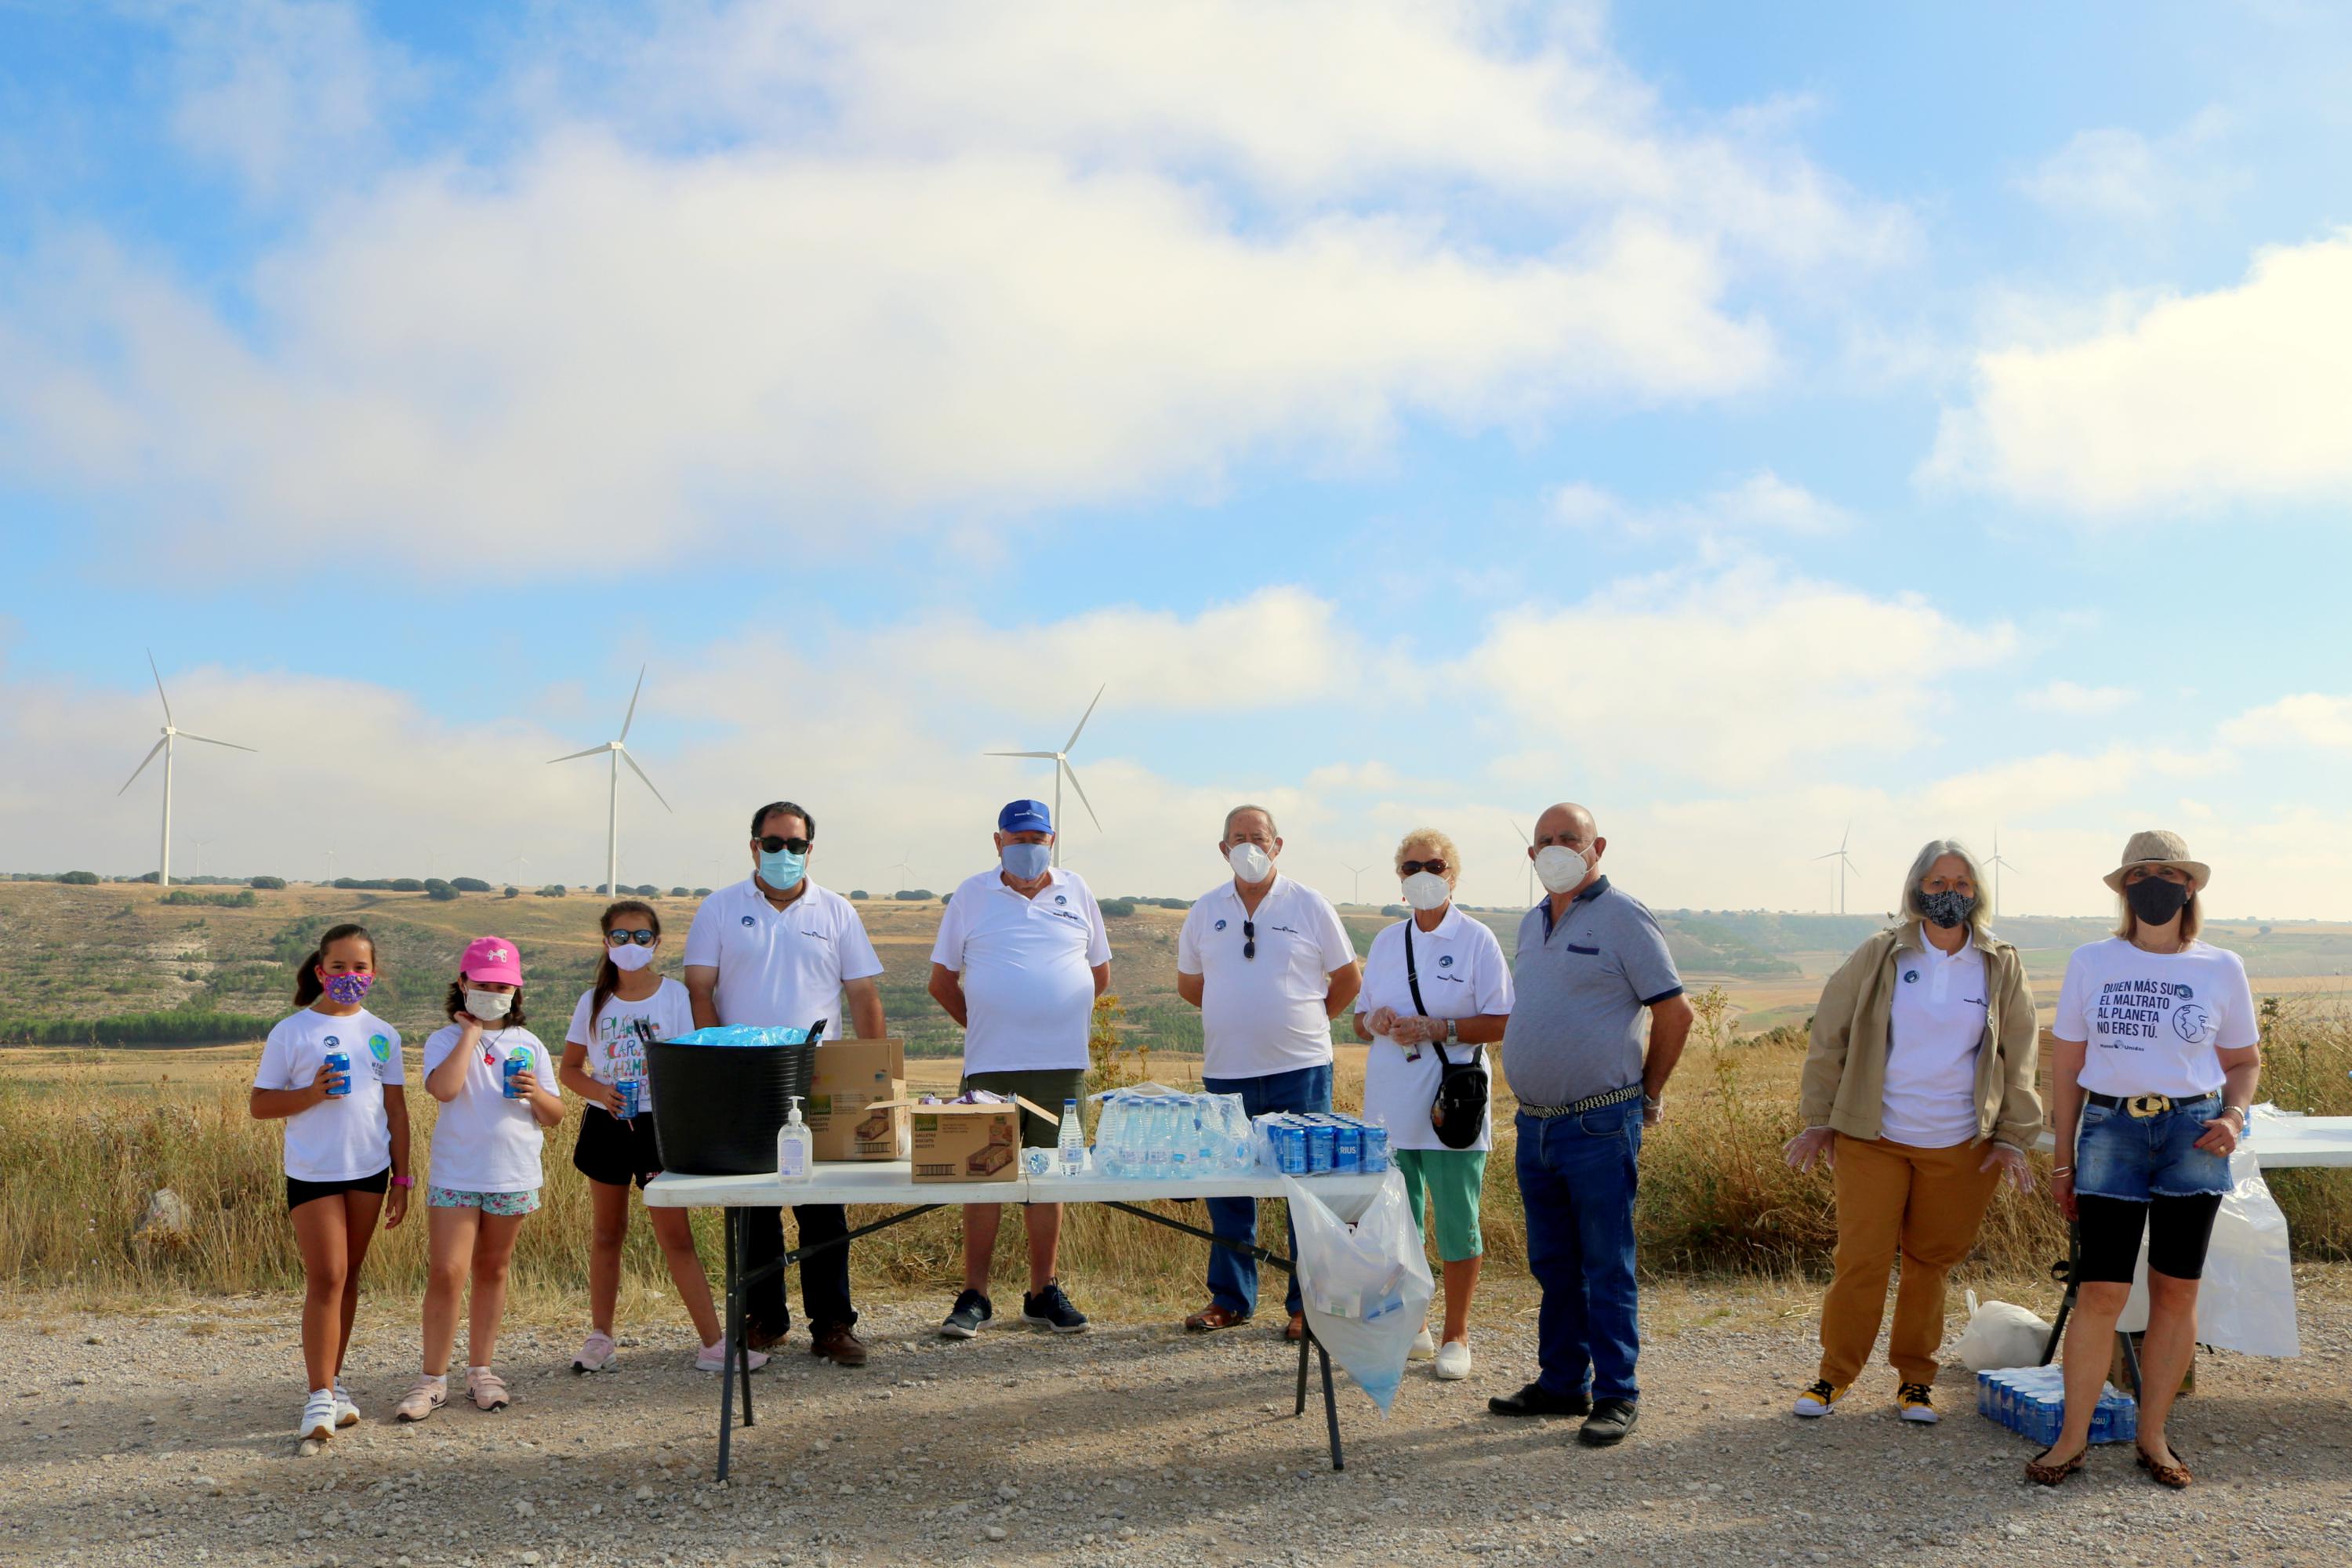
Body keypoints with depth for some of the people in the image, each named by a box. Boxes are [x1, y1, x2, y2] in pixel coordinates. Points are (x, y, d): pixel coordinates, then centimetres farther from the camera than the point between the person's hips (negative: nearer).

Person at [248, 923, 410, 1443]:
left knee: (348, 1277, 11)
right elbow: (259, 1104, -2)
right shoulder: (291, 1032, -2)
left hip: (370, 1170, 4)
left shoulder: (383, 1035, 8)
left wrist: (402, 1178, 7)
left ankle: (333, 1380, 20)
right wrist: (311, 1094, -19)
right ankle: (320, 1395, -6)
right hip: (312, 1171, -4)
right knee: (325, 1279, -9)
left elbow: (396, 1109, 10)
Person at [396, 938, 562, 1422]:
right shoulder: (445, 1040, -1)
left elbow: (555, 1117, 7)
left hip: (514, 1178, 3)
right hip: (455, 1176, -2)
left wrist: (536, 1094, -15)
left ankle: (480, 1371, 21)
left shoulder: (528, 1045, 7)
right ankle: (433, 1378, 2)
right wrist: (470, 1032, -15)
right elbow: (444, 1088, -24)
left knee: (492, 1271, 11)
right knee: (446, 1273, -8)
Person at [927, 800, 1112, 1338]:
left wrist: (1057, 1015, 13)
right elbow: (942, 981, 8)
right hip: (991, 1065, -2)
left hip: (1062, 1063, 2)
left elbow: (1100, 973, 17)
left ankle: (1043, 1293, 17)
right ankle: (974, 1296, 7)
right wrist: (984, 1025, 6)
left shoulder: (1076, 892, 10)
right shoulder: (971, 896, 5)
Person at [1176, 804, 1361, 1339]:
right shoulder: (1206, 911, 7)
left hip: (1300, 1069, -2)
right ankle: (1229, 1298, 20)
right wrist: (1237, 1015, 11)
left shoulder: (1310, 906, 0)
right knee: (1226, 1188, 7)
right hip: (1226, 1071, 3)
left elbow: (1348, 978, 8)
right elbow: (1189, 983, 18)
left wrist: (1308, 1019, 7)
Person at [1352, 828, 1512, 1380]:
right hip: (1391, 1107, 5)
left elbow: (1502, 1023, -7)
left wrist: (1434, 1030, -18)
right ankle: (1410, 1327, 25)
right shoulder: (1386, 942, 11)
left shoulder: (1476, 940, -4)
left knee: (1456, 1224, 3)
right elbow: (1361, 1019, 17)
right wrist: (1376, 1023, -7)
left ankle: (1456, 1336, 15)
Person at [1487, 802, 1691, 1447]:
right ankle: (1562, 1384, 24)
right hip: (1535, 1124, 7)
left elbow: (1674, 1012, -6)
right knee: (1553, 1265, 14)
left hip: (1599, 1127, -7)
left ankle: (1616, 1395, 8)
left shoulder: (1623, 919, -8)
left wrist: (1647, 1094, 2)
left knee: (1606, 1267, -1)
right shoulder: (1531, 924, 14)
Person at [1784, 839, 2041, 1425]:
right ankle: (1834, 1373, 14)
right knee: (1861, 1260, -1)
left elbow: (2020, 1060, 10)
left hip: (1960, 1146, 1)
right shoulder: (1880, 956, -1)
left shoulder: (2002, 968, 4)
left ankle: (1915, 1377, 24)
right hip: (1874, 1137, -1)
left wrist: (2013, 1138, 5)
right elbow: (1828, 1037, 3)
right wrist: (1819, 1122, 3)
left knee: (1931, 1261, 9)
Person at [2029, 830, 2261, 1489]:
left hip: (2192, 1133, 1)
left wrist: (2233, 1115, -6)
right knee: (2101, 1291, -5)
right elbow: (2066, 1065, 7)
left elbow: (2244, 1061, 14)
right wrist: (2063, 1159, 6)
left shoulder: (2221, 968, 4)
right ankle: (2072, 1439, 8)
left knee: (2176, 1292, 6)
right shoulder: (2091, 963, 3)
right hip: (2111, 1131, -1)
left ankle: (2153, 1437, 19)